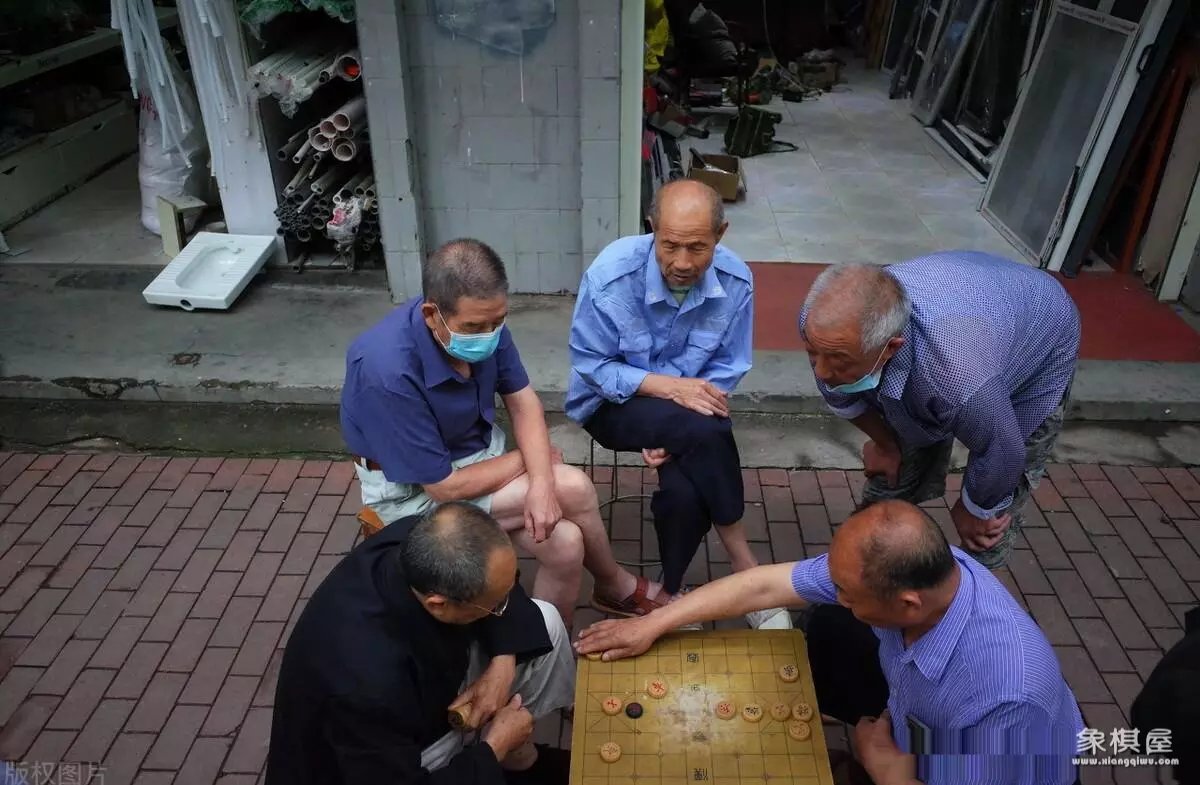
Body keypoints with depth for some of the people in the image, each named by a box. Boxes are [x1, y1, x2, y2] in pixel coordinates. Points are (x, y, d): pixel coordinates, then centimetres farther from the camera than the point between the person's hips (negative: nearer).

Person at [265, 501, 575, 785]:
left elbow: (499, 579, -5)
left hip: (426, 683, 6)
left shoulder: (419, 541, -25)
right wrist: (495, 746, -18)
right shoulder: (368, 683, -41)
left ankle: (516, 754, 16)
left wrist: (503, 661, -17)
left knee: (544, 623, -3)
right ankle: (506, 753, 10)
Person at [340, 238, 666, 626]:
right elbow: (443, 486, -27)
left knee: (565, 543, -14)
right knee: (573, 490, -18)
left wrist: (541, 482, -23)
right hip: (414, 490, -6)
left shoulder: (482, 321, -16)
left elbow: (523, 402, -6)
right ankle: (614, 584, 11)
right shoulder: (388, 372, -35)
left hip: (480, 450, 6)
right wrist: (529, 459, -13)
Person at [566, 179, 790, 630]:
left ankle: (669, 591, 1)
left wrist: (675, 433, -21)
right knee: (707, 431, -32)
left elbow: (728, 369, -7)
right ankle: (745, 566, -11)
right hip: (611, 404, -3)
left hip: (683, 410, 3)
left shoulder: (736, 281, -15)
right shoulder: (611, 275, -25)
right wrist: (670, 388, -29)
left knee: (685, 491, -29)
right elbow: (589, 366, -17)